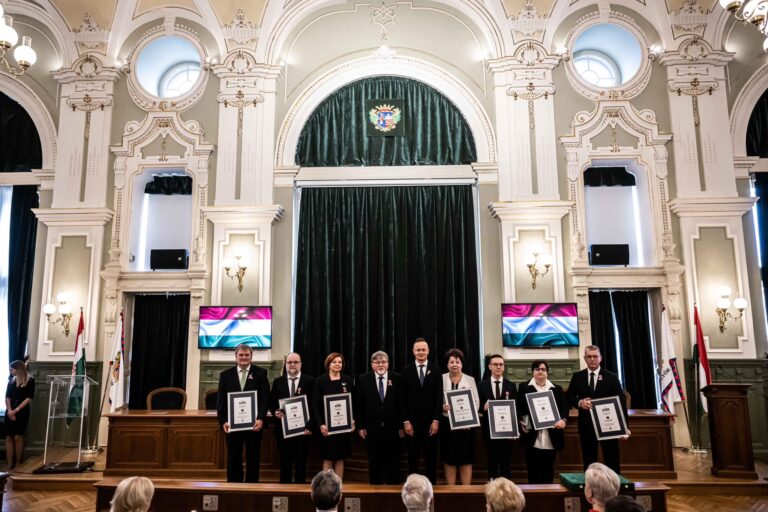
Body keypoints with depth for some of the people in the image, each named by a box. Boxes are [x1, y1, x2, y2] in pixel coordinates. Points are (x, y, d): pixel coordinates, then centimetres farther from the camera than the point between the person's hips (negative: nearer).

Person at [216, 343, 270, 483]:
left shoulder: (260, 373, 1)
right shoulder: (226, 375, 7)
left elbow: (265, 398, -5)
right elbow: (220, 400, 4)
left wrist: (261, 419, -16)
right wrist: (223, 421, -7)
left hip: (254, 423, -1)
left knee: (253, 459, 6)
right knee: (233, 459, 8)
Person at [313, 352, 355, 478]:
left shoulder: (348, 380, 5)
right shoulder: (320, 381, -2)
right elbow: (316, 405, -4)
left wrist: (353, 420, -5)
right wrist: (321, 424, -12)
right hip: (327, 425, -2)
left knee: (340, 458, 8)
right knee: (328, 458, 2)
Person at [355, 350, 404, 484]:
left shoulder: (397, 379, -1)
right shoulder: (363, 380, -1)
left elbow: (402, 403, 0)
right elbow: (359, 405, 1)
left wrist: (402, 426, -2)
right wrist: (360, 426, -2)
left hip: (392, 429, 0)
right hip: (372, 429, 0)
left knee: (393, 462, 9)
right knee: (374, 462, 11)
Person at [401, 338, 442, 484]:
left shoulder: (435, 369, 3)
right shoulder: (406, 370, 3)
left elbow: (439, 396, 0)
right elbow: (404, 398, 1)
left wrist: (436, 420, -7)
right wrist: (406, 421, -6)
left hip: (430, 420, 0)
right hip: (412, 421, 0)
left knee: (431, 457, 6)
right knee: (412, 457, 7)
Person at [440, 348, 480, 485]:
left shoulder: (470, 379, 5)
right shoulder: (441, 379, 3)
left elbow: (476, 402, 3)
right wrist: (442, 406, -20)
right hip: (447, 423, 0)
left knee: (466, 459, 3)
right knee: (449, 459, 5)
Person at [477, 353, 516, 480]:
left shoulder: (511, 386, 4)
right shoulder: (482, 385, 1)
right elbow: (478, 407, 2)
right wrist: (483, 408, -20)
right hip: (489, 430, 0)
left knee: (506, 463, 6)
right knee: (492, 462, 9)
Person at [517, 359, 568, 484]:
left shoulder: (557, 389, 12)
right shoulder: (524, 387, 5)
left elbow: (564, 407, 9)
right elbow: (519, 408, 4)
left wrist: (563, 420, -10)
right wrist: (522, 423, -10)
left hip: (551, 438, 2)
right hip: (533, 437, -2)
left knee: (548, 470, 9)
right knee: (533, 470, 1)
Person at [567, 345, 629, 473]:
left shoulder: (612, 377, 1)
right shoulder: (577, 377, 5)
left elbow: (621, 401, -2)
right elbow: (569, 397, 7)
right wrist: (579, 402, -15)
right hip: (586, 425, 2)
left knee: (612, 462, 5)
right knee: (589, 462, 9)